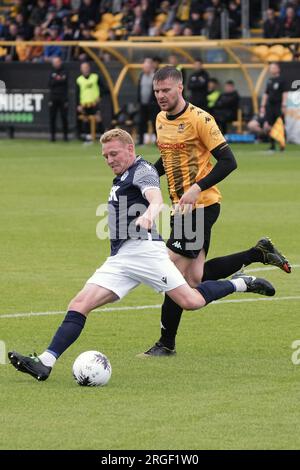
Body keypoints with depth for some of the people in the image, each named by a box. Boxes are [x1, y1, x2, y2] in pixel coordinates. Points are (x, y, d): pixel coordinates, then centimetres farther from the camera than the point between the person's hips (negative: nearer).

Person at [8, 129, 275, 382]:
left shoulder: (142, 171, -4)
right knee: (79, 305, -7)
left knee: (191, 301, -14)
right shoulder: (122, 178, 25)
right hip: (120, 258, 8)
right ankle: (45, 363, -17)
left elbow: (156, 198, -25)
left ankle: (241, 284, 10)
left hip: (143, 249, -8)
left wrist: (149, 214, -45)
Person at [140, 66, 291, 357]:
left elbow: (228, 162, -15)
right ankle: (259, 253, 25)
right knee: (194, 278, 6)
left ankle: (167, 343, 3)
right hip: (182, 206, 8)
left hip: (201, 205, -8)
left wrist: (196, 189, -24)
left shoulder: (199, 119, -14)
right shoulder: (161, 119, 11)